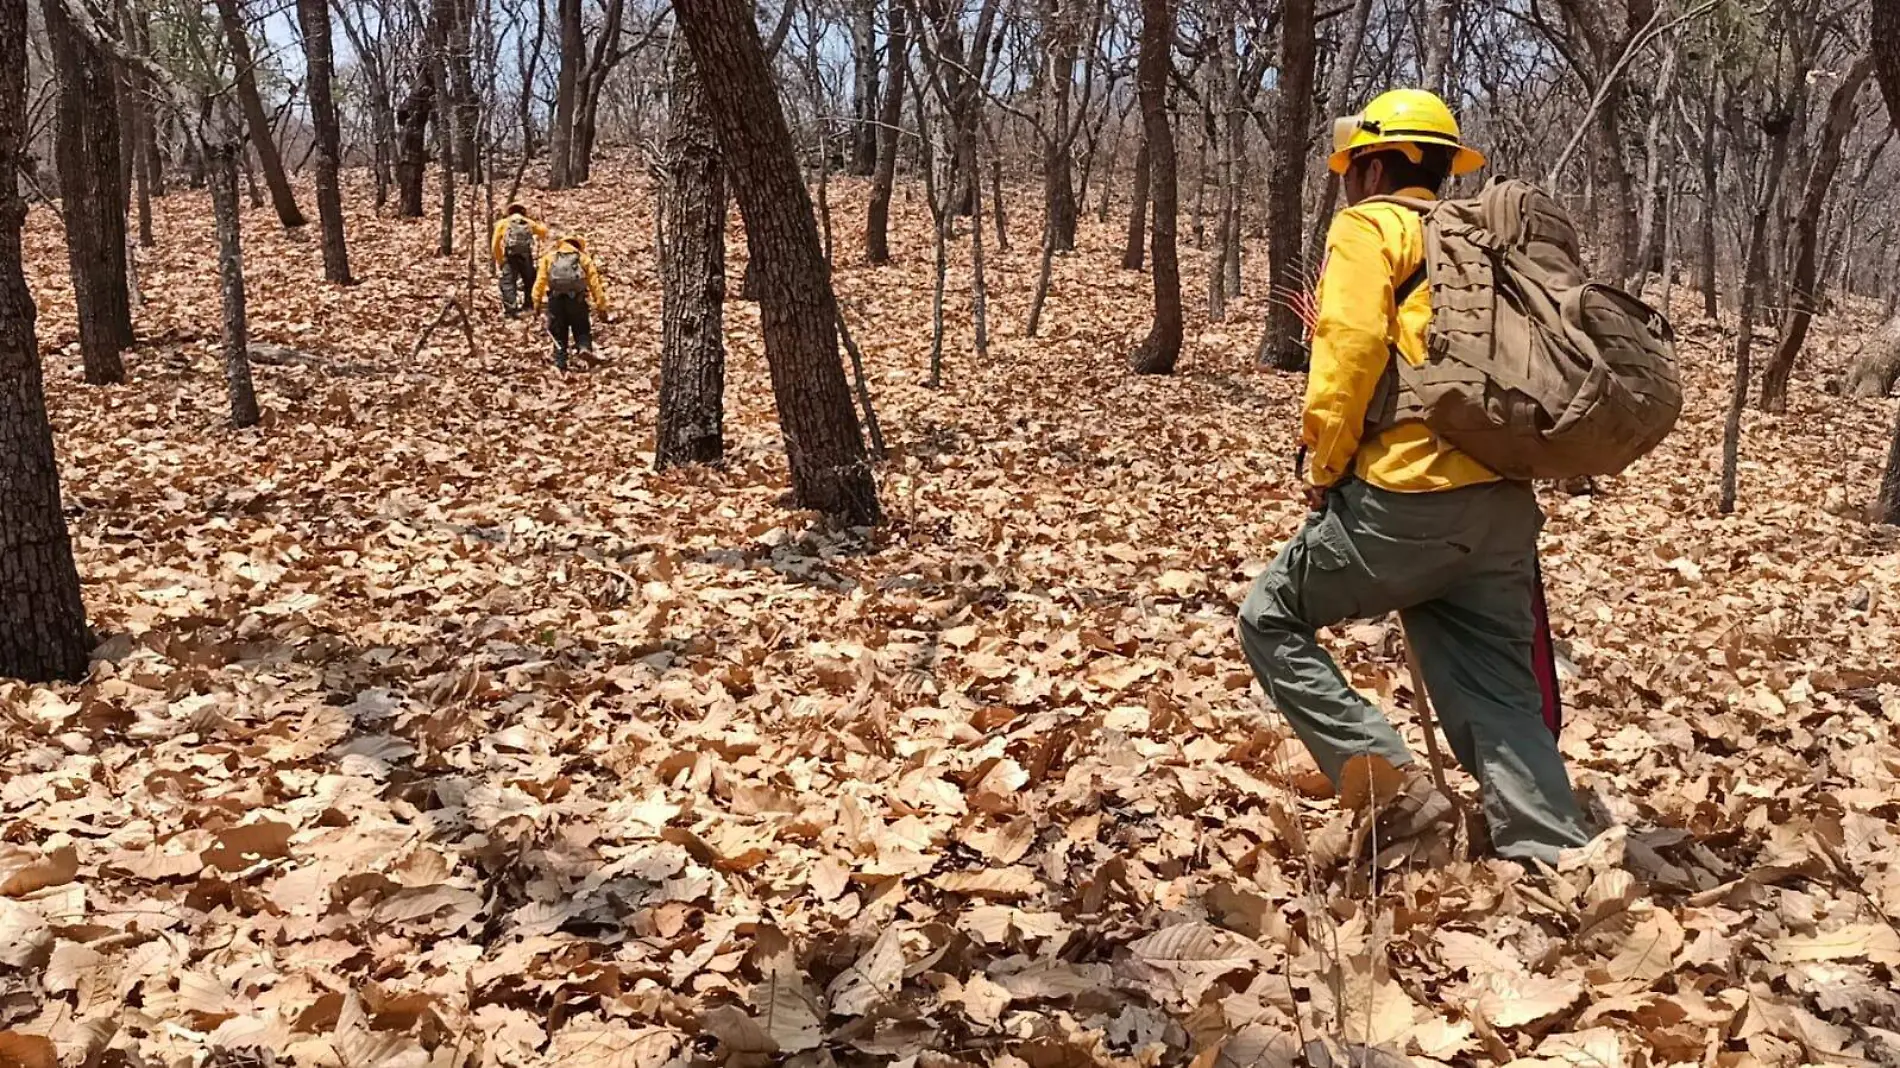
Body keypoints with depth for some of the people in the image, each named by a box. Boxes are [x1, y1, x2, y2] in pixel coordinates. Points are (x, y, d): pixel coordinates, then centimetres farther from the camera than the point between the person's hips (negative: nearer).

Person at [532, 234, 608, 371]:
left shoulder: (549, 257, 16)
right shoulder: (584, 258, 13)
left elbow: (540, 280, 5)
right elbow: (595, 283, 6)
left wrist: (537, 302, 6)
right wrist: (601, 306, 7)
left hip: (555, 298, 1)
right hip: (576, 298, -1)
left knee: (558, 332, 13)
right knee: (581, 328, 14)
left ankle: (560, 363, 9)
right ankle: (585, 347, -15)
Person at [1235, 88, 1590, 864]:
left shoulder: (1368, 226, 3)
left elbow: (1350, 346, -11)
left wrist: (1326, 463, -5)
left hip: (1407, 494, -7)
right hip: (1503, 503, 7)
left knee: (1270, 620, 9)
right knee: (1500, 700, 8)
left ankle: (1392, 785, -1)